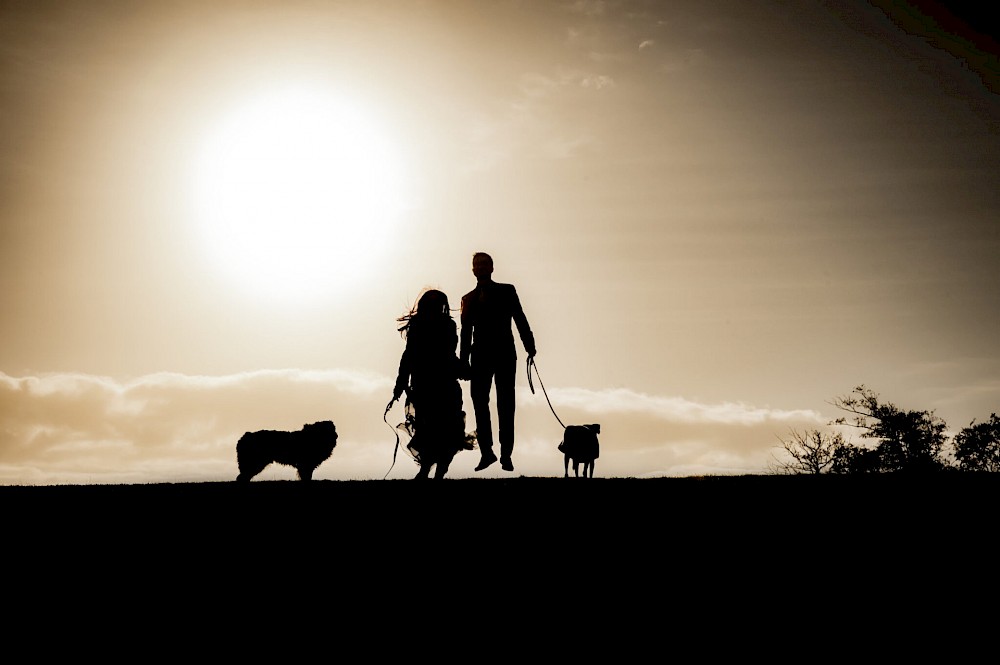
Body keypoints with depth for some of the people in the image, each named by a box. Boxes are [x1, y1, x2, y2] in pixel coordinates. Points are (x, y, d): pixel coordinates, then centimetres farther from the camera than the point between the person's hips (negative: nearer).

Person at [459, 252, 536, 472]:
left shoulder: (507, 291, 7)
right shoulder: (468, 299, 13)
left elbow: (520, 320, 1)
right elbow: (466, 332, 11)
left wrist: (530, 347, -10)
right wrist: (464, 362, 5)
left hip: (505, 355, -2)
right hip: (480, 357, 2)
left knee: (505, 405, -2)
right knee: (479, 402, 0)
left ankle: (506, 454, 2)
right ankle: (486, 452, 10)